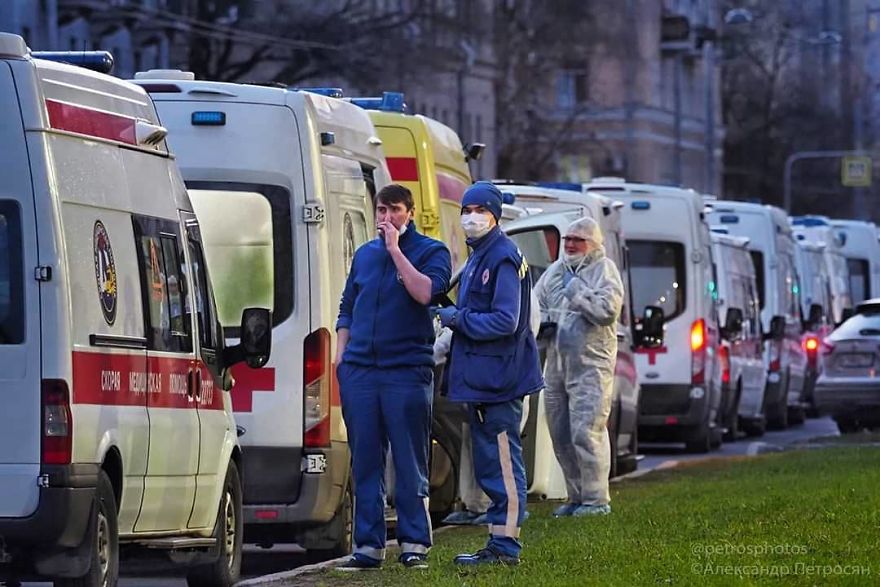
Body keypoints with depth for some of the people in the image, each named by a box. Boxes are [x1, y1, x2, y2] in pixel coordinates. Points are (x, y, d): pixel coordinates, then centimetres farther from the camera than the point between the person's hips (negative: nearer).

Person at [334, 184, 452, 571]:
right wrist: (340, 357, 14)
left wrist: (396, 249, -13)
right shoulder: (365, 255, 17)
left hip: (407, 369, -5)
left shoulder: (431, 252, 3)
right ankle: (368, 546, 7)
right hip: (359, 370, 5)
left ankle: (414, 544, 2)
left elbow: (425, 292, -17)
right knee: (365, 463, 4)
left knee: (410, 463, -2)